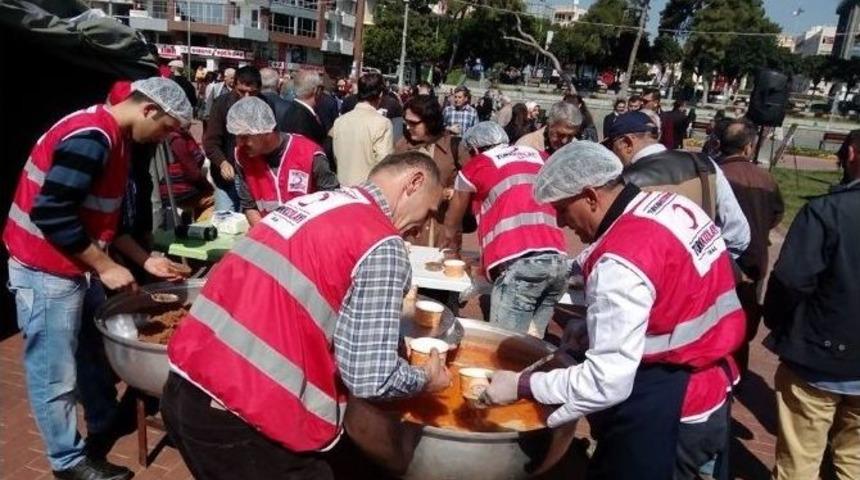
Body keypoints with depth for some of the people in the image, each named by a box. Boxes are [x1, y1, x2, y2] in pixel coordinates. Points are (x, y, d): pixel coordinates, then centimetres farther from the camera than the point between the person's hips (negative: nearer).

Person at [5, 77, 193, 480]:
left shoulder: (113, 137, 8)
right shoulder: (91, 137, -23)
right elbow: (51, 213, -27)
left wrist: (143, 259, 10)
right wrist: (106, 267, -19)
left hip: (78, 266, 10)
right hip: (47, 272, -10)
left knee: (93, 351, 21)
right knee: (56, 375, 5)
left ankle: (103, 425, 39)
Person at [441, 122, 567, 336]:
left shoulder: (477, 165, 12)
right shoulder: (539, 157, 24)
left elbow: (452, 223, 26)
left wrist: (451, 243, 48)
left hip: (519, 263, -6)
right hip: (557, 260, 6)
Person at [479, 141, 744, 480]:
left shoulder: (621, 260, -27)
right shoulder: (673, 206, -1)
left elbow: (606, 382, -26)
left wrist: (520, 386, -17)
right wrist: (596, 325, 6)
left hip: (661, 417, -8)